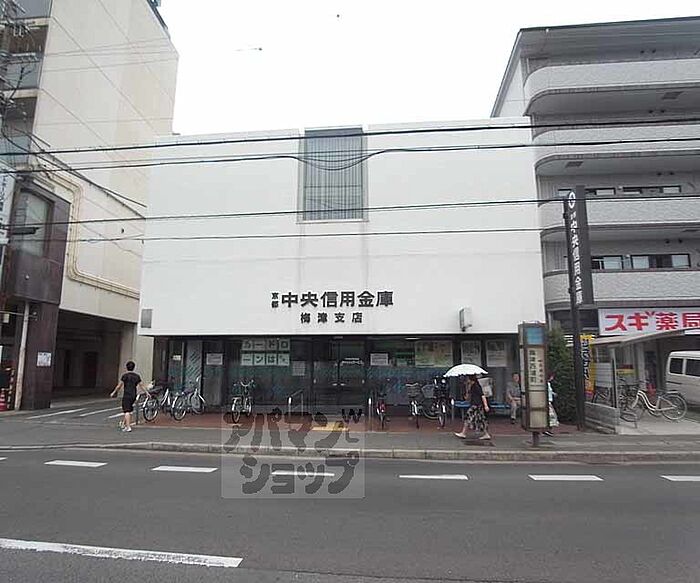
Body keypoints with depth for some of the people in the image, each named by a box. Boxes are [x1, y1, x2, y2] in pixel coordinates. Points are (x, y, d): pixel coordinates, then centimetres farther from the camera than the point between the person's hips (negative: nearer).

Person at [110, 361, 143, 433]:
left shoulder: (125, 375, -6)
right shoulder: (137, 376, 8)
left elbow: (119, 386, -6)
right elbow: (141, 386, 10)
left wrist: (114, 392, 7)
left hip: (126, 396, -6)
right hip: (134, 396, 6)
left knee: (127, 411, -6)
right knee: (129, 411, 19)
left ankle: (128, 427, -12)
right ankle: (123, 424, 32)